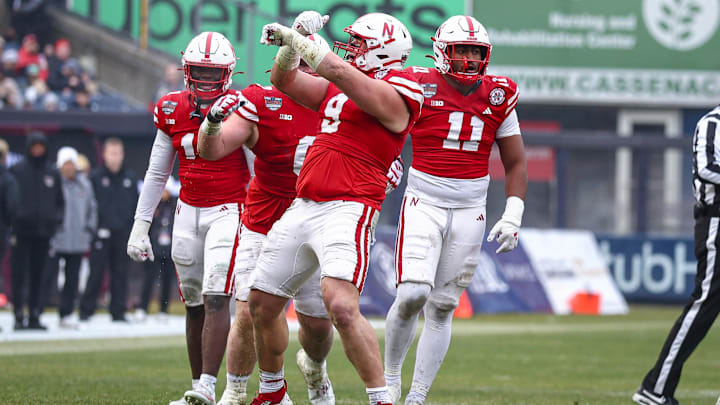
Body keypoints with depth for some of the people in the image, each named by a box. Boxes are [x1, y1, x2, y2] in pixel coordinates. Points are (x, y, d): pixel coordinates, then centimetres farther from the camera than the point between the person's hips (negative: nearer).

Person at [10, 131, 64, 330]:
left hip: (43, 232, 3)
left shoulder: (53, 174, 11)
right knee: (19, 275, -5)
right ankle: (19, 315, -4)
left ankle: (35, 315, 10)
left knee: (38, 276, 6)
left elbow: (60, 201, 18)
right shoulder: (17, 171, 0)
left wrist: (57, 218, 1)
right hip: (22, 231, -3)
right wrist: (11, 224, -10)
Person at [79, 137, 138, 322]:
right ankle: (86, 309, 2)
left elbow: (136, 205, 14)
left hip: (123, 234, 4)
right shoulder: (95, 177, -1)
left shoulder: (130, 177, 10)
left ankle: (118, 312, 11)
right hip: (101, 233, -3)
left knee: (120, 274, 6)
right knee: (96, 272, -4)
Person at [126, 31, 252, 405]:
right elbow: (156, 174, 13)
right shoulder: (172, 111, 5)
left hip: (228, 212, -5)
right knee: (194, 304, 8)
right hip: (188, 213, 5)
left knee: (215, 298, -17)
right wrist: (140, 226, 12)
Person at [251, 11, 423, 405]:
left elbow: (341, 73, -18)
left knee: (342, 308, -26)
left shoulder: (397, 93, -6)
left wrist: (298, 41, -9)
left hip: (346, 210, -9)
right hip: (302, 207, 9)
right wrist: (293, 41, 8)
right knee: (262, 303, 17)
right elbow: (285, 80, 24)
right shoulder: (337, 90, 19)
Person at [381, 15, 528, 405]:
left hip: (469, 211, 3)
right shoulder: (419, 87, -6)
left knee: (442, 306, 3)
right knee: (412, 295, -17)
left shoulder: (498, 97, 3)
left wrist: (512, 216, 1)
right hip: (423, 203, -3)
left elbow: (516, 163, 9)